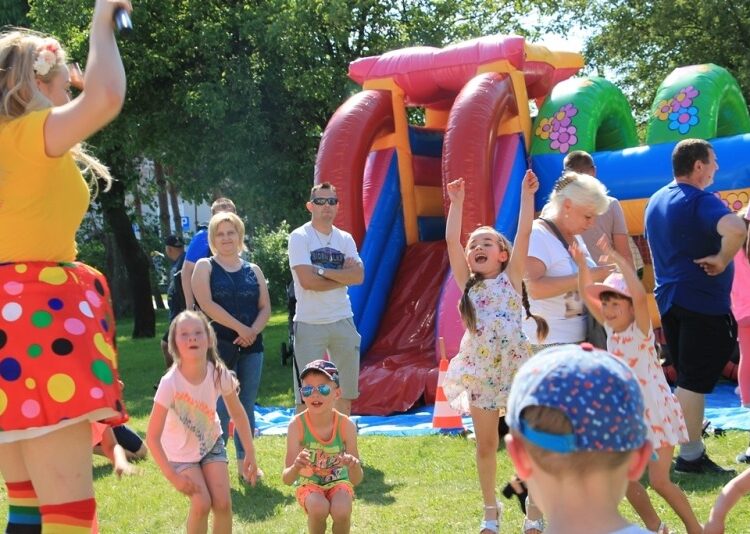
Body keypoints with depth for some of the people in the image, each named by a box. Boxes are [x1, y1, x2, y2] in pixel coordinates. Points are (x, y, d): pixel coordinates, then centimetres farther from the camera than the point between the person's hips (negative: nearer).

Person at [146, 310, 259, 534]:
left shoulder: (219, 374, -23)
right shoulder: (170, 383, -32)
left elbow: (238, 414, -3)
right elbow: (152, 436, -26)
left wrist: (250, 454, -2)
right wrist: (173, 477, -27)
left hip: (211, 443, 3)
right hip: (181, 451, -3)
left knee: (223, 503, -10)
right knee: (202, 503, -18)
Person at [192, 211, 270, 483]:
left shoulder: (253, 270, 14)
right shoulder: (205, 267, 2)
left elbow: (265, 307, 9)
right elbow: (207, 304, -10)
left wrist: (253, 331, -11)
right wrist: (239, 328, -14)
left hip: (251, 347, 4)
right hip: (218, 346, -4)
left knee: (247, 407, 6)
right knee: (220, 407, -9)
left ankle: (245, 463, 14)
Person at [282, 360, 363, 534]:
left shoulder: (346, 425, -21)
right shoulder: (297, 425, -22)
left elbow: (356, 480, -18)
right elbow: (287, 479, -24)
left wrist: (354, 467, -41)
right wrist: (295, 468, -47)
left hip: (338, 482, 1)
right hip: (309, 484, 0)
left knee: (341, 512, -29)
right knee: (319, 508, -31)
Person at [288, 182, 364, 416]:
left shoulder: (345, 239, 10)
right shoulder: (299, 237, -4)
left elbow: (358, 276, -5)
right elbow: (307, 281, -16)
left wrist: (322, 270, -13)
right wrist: (343, 276, -6)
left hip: (343, 321, 5)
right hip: (309, 324, -5)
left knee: (346, 391, 11)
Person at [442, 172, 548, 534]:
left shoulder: (511, 278, 2)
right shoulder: (467, 284, 7)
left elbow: (524, 234, -7)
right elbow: (451, 240, -1)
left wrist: (527, 195, -11)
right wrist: (457, 202, -3)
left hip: (517, 368, -2)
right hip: (480, 372, 2)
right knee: (486, 446, 9)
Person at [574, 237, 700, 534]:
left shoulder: (641, 328, -15)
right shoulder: (610, 328, 3)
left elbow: (641, 296, -34)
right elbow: (587, 294, 2)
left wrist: (618, 259, -34)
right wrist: (582, 264, -11)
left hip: (655, 411, -7)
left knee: (659, 481, -8)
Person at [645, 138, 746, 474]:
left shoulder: (656, 201, 12)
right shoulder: (700, 201, -16)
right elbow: (735, 229, -34)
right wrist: (722, 260, -20)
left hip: (668, 298, 9)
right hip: (703, 301, -8)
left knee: (688, 379, 15)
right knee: (695, 381, -3)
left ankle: (693, 451, 20)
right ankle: (690, 457, 2)